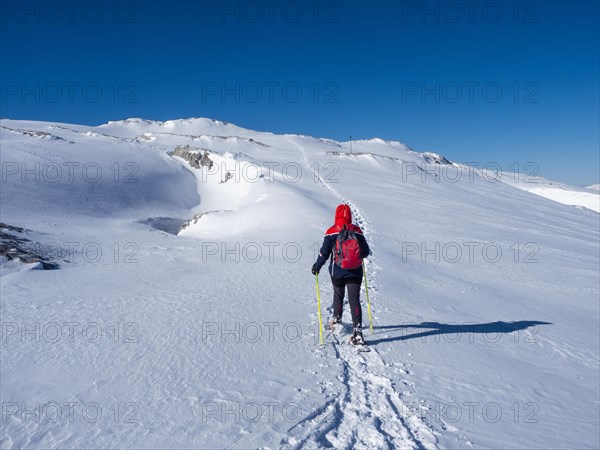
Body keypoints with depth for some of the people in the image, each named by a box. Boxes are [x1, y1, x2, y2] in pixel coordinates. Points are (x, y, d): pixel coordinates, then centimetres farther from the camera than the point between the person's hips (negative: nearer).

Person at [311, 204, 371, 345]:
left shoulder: (331, 232, -8)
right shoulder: (357, 231, -1)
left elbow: (324, 253, -7)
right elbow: (366, 252, 5)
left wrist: (317, 267, 7)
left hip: (337, 272, 0)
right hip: (355, 273, 0)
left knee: (338, 295, 23)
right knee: (354, 299, -1)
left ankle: (337, 320, 39)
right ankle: (357, 330, -11)